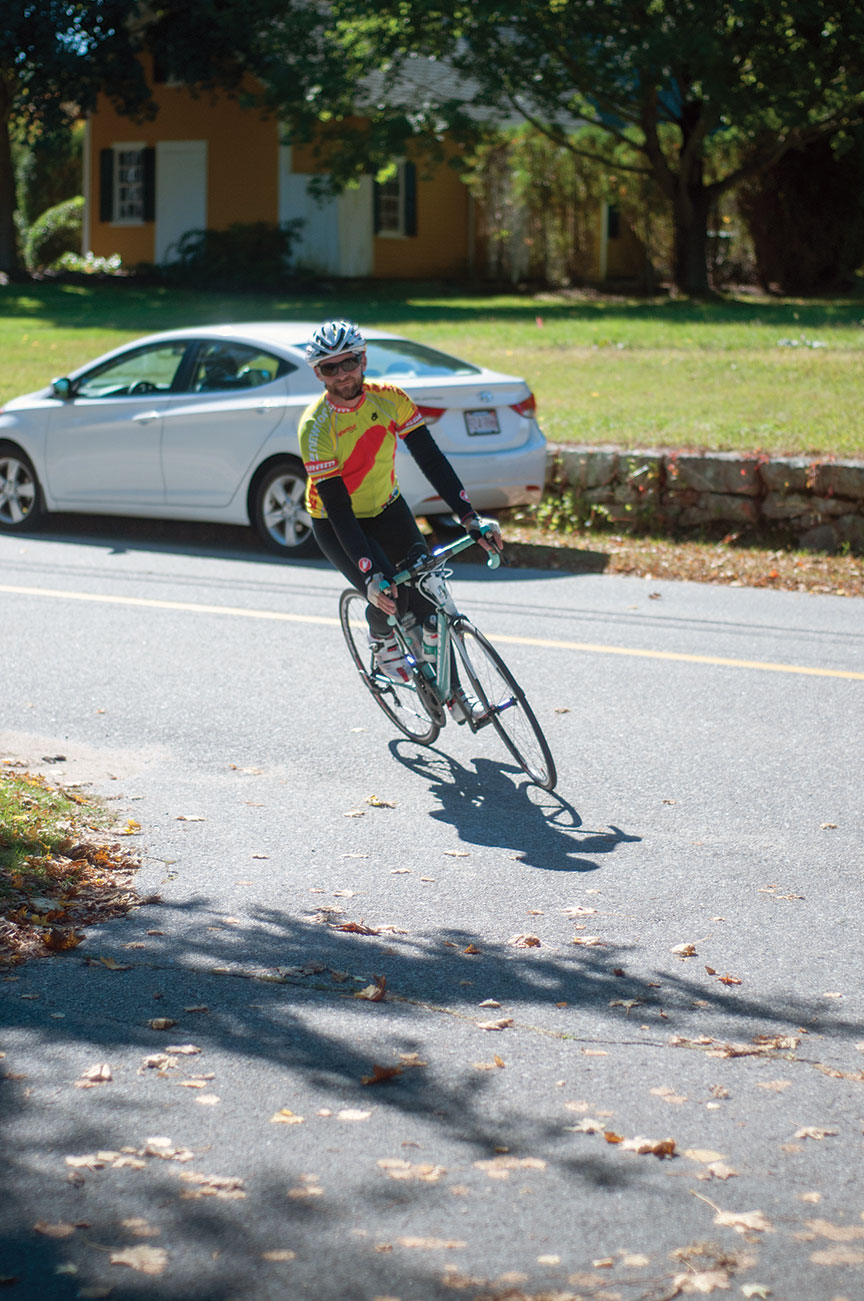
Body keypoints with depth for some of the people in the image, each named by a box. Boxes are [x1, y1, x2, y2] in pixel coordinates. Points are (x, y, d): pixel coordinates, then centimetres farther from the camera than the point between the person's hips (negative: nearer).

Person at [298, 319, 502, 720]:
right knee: (388, 597, -25)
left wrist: (472, 519, -27)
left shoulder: (388, 398, -17)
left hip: (386, 509, 4)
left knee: (426, 597, -10)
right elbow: (338, 508, -30)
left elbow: (430, 459, -17)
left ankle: (450, 689, 8)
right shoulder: (315, 427, -28)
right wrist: (371, 575, -38)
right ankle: (383, 645, 10)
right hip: (335, 523, -4)